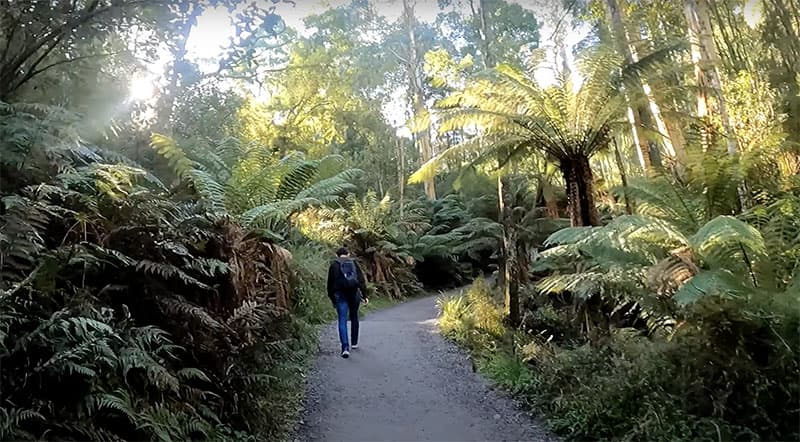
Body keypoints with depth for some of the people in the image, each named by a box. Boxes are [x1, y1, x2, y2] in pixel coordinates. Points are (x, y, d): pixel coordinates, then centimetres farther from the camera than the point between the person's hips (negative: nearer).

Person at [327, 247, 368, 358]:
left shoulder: (334, 265, 3)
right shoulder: (354, 263, 8)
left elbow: (330, 283, 3)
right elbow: (362, 280, 4)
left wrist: (332, 298, 13)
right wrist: (364, 295, 6)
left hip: (340, 295, -2)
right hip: (354, 294, 3)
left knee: (342, 321, -4)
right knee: (354, 318, 20)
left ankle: (345, 347, -17)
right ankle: (354, 343, 31)